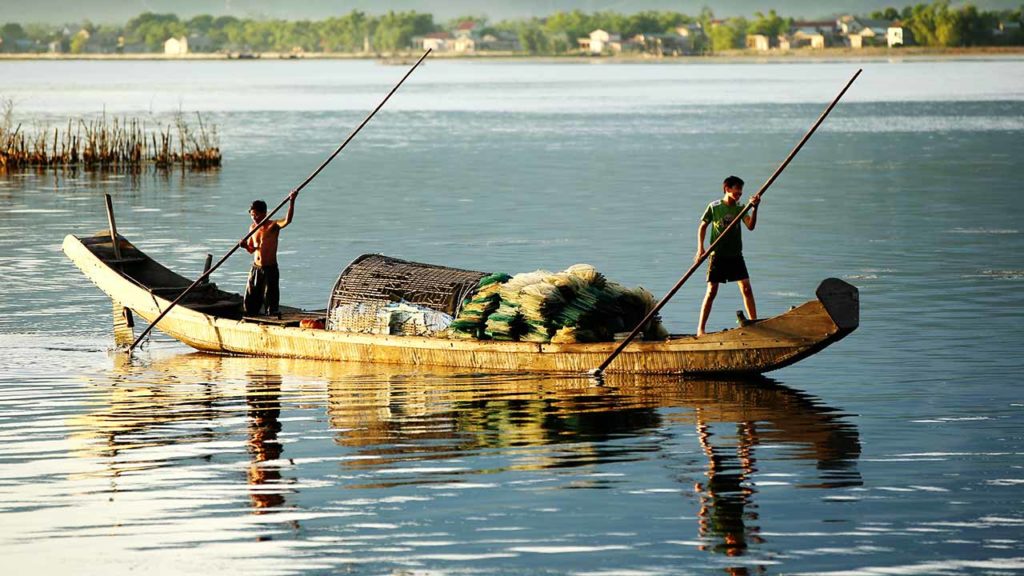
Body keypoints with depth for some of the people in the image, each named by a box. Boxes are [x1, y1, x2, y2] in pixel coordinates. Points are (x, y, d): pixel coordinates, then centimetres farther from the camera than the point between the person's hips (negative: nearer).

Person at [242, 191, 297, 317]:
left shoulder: (273, 226, -7)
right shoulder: (253, 228, 11)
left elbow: (287, 221, -27)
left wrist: (291, 202, -36)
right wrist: (245, 246, -4)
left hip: (270, 269, -6)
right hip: (256, 269, 6)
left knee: (271, 299, -6)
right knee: (250, 301, 8)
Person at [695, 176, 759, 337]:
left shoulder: (740, 208, 3)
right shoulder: (714, 207, -4)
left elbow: (750, 226, -11)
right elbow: (703, 227, 6)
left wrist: (754, 208, -24)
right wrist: (700, 249, -3)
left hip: (736, 256, 3)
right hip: (717, 256, -3)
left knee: (747, 289, -4)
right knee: (711, 292, -4)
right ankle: (700, 328, 1)